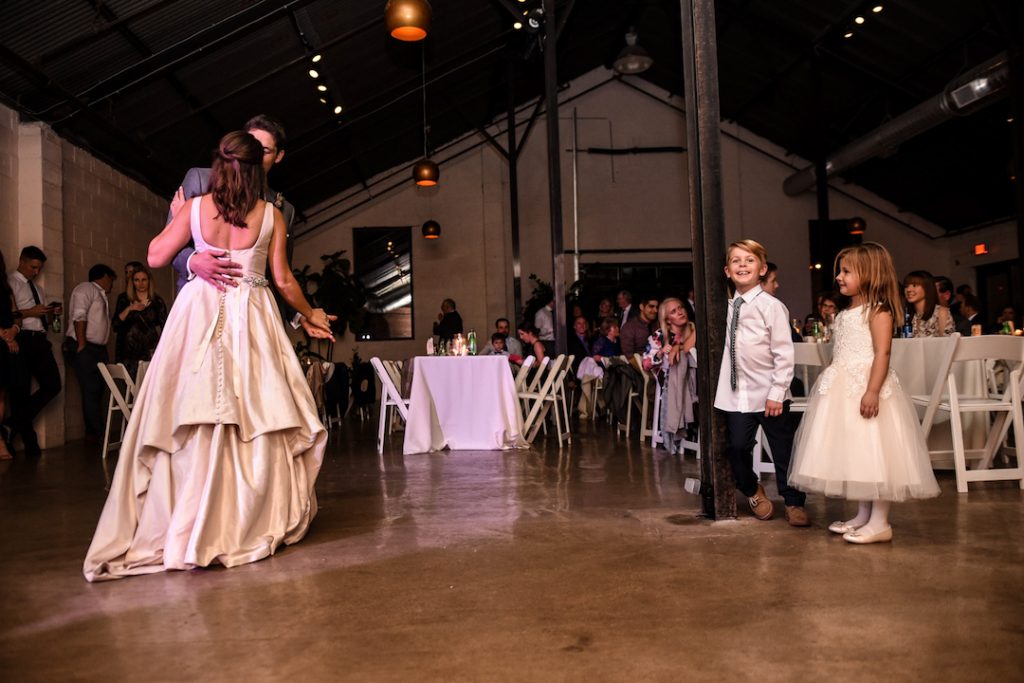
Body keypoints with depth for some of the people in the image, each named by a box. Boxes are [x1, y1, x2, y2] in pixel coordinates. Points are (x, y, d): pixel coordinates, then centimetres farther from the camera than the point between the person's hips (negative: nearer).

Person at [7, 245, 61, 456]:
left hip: (39, 340, 8)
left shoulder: (35, 287, 23)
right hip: (22, 341, -8)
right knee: (21, 391, 0)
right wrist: (30, 312, -18)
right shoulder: (11, 283, -3)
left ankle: (17, 423, 14)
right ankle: (29, 441, 6)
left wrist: (51, 313, 6)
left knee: (53, 385, 1)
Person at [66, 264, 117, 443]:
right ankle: (96, 433, -8)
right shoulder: (86, 289, -4)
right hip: (84, 348, -9)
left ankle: (93, 433, 12)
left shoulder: (101, 295, 23)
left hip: (98, 348, 9)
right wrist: (81, 345, -20)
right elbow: (79, 316, -16)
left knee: (98, 389, 6)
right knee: (91, 390, -10)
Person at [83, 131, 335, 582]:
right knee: (256, 419, 5)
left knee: (194, 424, 3)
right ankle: (251, 524, 10)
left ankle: (187, 529, 7)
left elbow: (156, 258, 9)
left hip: (200, 315, 1)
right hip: (251, 320, -1)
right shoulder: (271, 215, -1)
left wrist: (175, 218, 24)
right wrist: (310, 315, 18)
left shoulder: (195, 208, 0)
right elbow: (284, 281, 2)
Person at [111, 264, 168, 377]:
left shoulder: (157, 301, 6)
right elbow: (116, 325, 5)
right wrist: (129, 309, -9)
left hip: (151, 353, -1)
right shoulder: (124, 299, 11)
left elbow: (164, 327, 6)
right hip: (130, 353, 1)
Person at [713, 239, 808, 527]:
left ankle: (794, 503, 25)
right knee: (737, 446, 4)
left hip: (769, 394, -4)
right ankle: (752, 491, 32)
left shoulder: (771, 306, -11)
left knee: (783, 450, 6)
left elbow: (784, 354, -12)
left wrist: (777, 392, -14)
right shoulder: (729, 306, 6)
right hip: (737, 392, 4)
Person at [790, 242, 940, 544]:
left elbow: (882, 353, -18)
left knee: (874, 452, -5)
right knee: (855, 453, 13)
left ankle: (880, 522, 1)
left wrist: (873, 391, -26)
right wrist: (831, 384, 19)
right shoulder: (846, 313, 15)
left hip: (866, 387, -9)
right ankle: (863, 515, 22)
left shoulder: (878, 311, -10)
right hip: (843, 391, 9)